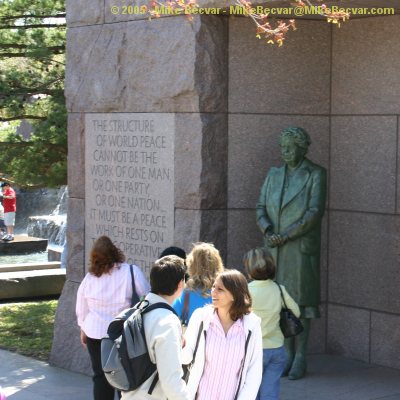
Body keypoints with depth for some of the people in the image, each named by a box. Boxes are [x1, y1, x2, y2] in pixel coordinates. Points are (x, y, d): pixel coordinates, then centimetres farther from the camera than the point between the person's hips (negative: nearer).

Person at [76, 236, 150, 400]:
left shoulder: (89, 278, -5)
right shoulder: (132, 272, -15)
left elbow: (82, 308, 8)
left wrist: (83, 329, 23)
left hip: (96, 333, 2)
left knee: (101, 376, 11)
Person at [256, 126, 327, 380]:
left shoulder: (316, 174, -5)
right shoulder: (274, 175, 11)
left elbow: (315, 212, -14)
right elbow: (261, 210, 6)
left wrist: (285, 236, -18)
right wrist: (269, 232, -14)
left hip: (301, 248, -5)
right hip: (275, 249, 5)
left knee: (300, 300, -3)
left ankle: (300, 360, 3)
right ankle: (288, 356, 14)